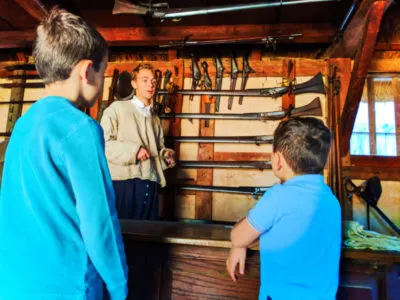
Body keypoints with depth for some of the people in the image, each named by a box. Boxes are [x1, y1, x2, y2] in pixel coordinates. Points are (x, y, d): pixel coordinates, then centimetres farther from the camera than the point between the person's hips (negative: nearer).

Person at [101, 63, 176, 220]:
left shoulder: (155, 119, 22)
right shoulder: (117, 108, 3)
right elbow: (103, 142, -7)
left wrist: (166, 155, 6)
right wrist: (132, 150, -18)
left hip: (150, 184, 6)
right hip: (124, 182, -5)